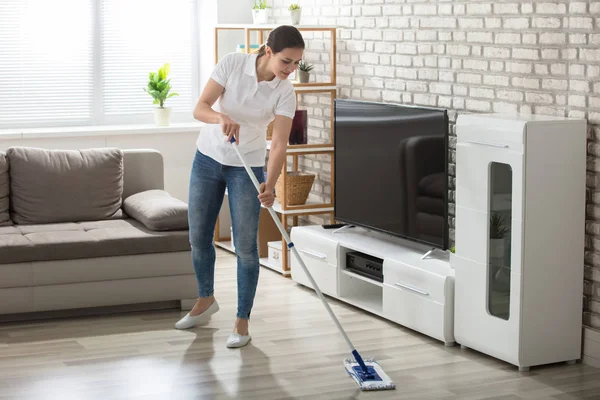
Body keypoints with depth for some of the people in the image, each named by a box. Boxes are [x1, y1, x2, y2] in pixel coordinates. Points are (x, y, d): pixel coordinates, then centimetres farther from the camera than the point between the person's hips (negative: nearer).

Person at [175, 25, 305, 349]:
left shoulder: (285, 93, -17)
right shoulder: (231, 64, -17)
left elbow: (279, 145, -22)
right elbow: (200, 108, -20)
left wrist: (269, 185, -38)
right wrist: (222, 118, -43)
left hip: (247, 168, -1)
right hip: (208, 158, 2)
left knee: (245, 246, -4)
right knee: (198, 237, 11)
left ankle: (242, 322, 8)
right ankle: (206, 300, 35)